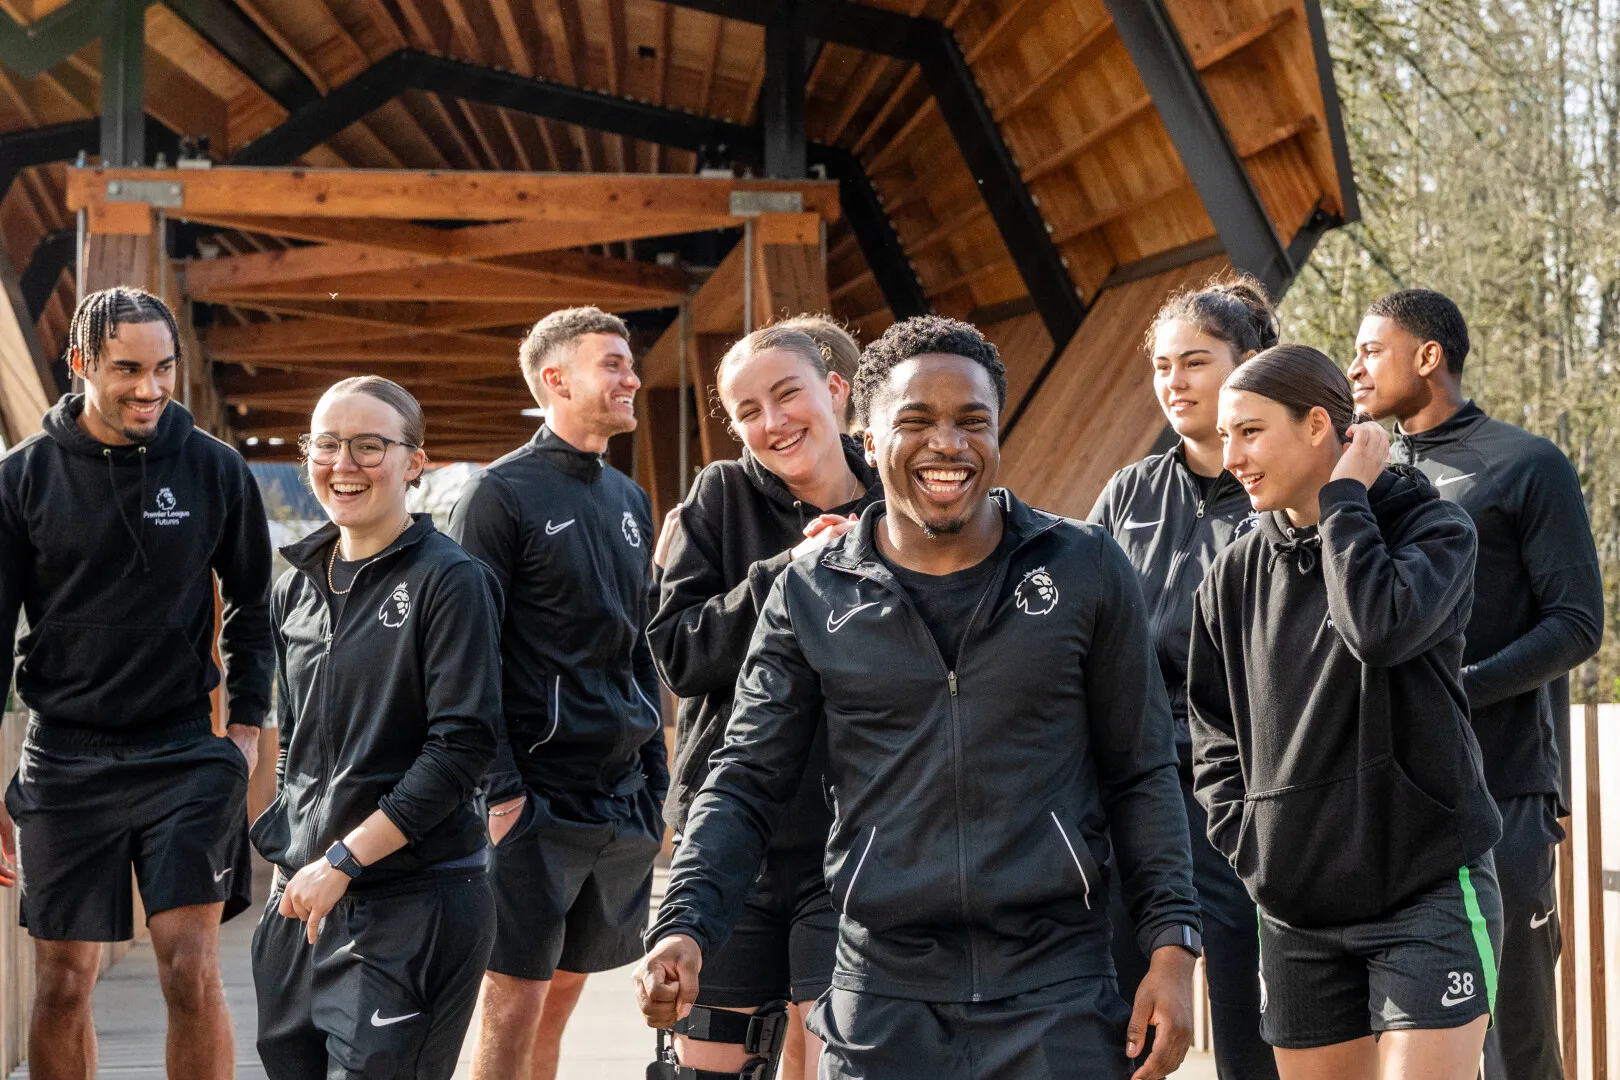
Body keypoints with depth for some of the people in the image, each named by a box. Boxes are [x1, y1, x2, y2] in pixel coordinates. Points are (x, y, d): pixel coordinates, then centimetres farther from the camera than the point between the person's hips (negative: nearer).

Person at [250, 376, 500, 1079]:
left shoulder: (449, 581, -8)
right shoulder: (298, 587, 11)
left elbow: (463, 746, -15)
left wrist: (344, 861, -17)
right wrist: (289, 870, 14)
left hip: (416, 908, -6)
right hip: (303, 901, 6)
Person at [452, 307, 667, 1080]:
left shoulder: (629, 500, 15)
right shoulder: (501, 494, -7)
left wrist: (655, 784, 14)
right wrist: (500, 790, -16)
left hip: (622, 797, 7)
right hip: (537, 797, -7)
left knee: (564, 991, 12)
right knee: (513, 1001, -4)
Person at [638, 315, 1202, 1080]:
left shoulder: (1087, 571, 2)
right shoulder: (809, 598, 4)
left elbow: (1141, 776, 6)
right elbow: (746, 785, 5)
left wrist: (1172, 944, -2)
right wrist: (685, 927, -10)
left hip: (1058, 996, -1)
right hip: (883, 1007, 1)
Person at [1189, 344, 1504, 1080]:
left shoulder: (1432, 528, -4)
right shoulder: (1236, 575, 8)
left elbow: (1381, 629, -26)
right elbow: (1215, 735, 15)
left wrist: (1344, 495, -14)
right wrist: (1250, 845, 1)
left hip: (1428, 893, -4)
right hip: (1296, 915, 5)